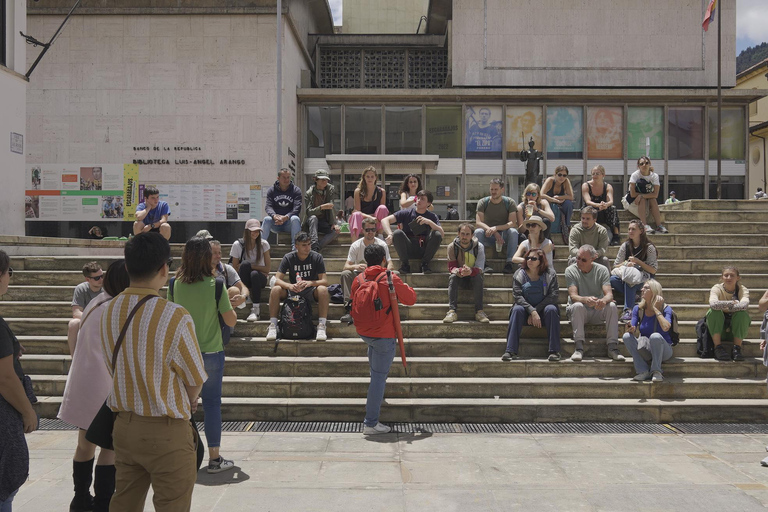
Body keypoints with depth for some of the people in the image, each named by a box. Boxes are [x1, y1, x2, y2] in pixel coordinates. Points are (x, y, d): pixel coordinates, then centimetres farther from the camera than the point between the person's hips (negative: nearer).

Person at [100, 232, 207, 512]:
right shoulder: (174, 316, -21)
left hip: (123, 426, 7)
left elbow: (115, 368, 8)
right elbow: (196, 380, -11)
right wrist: (187, 403, 11)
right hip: (166, 432, -6)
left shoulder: (109, 311, 0)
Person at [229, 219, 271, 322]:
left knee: (254, 274, -37)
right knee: (245, 264, -32)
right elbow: (235, 268, -1)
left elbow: (268, 268, -6)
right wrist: (245, 266, -17)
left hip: (260, 278, 0)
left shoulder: (264, 244, -6)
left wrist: (250, 266, -14)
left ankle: (256, 309, -35)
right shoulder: (238, 245, -6)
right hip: (243, 279, 0)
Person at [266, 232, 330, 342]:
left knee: (323, 290, -34)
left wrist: (310, 283, -35)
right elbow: (277, 279, -14)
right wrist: (289, 286, -36)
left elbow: (324, 281, -14)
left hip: (311, 292, -1)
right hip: (293, 291, 1)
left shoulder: (317, 257, -8)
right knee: (275, 290, -27)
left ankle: (321, 326, -31)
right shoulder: (288, 258, -6)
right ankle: (273, 326, -21)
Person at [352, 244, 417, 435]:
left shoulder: (358, 280, -1)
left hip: (364, 332, 6)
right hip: (384, 334, -6)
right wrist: (406, 287, 17)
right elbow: (411, 299, -3)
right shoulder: (390, 279, -14)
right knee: (378, 376, -3)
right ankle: (370, 423, -2)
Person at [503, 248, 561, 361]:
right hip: (526, 309, 0)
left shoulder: (550, 273, -1)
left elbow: (553, 295, -8)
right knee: (517, 309, -30)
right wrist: (532, 311, -22)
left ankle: (554, 351, -30)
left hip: (543, 310, 0)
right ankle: (510, 351, -36)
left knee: (551, 309, -31)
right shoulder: (519, 274, 0)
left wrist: (536, 310, -16)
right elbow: (518, 296, -9)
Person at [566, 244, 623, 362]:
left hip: (598, 312, 2)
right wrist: (585, 299, -43)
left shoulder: (602, 270, -3)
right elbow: (573, 296, -19)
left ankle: (612, 347, -27)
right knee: (578, 306, -35)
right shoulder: (571, 270, -7)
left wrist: (604, 300, -42)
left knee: (611, 306, -28)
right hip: (578, 312, -2)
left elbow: (609, 294, -15)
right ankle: (579, 347, -35)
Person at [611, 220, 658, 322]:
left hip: (644, 279, -4)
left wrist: (637, 261, -15)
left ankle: (629, 310, -38)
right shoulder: (625, 246, 6)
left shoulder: (649, 247, -4)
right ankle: (634, 297, -21)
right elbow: (615, 266, 6)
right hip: (627, 277, 4)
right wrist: (625, 264, -15)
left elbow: (653, 270, -6)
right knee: (612, 279, -30)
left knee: (629, 281, -38)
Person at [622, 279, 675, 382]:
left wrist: (656, 309, -20)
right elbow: (635, 332, -5)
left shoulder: (666, 309, -10)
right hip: (645, 352, 4)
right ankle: (643, 371, -18)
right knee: (627, 336, -23)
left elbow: (666, 327, -30)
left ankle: (656, 372, -20)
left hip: (662, 351, -4)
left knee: (655, 336, -36)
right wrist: (632, 330, -30)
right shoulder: (638, 309, 1)